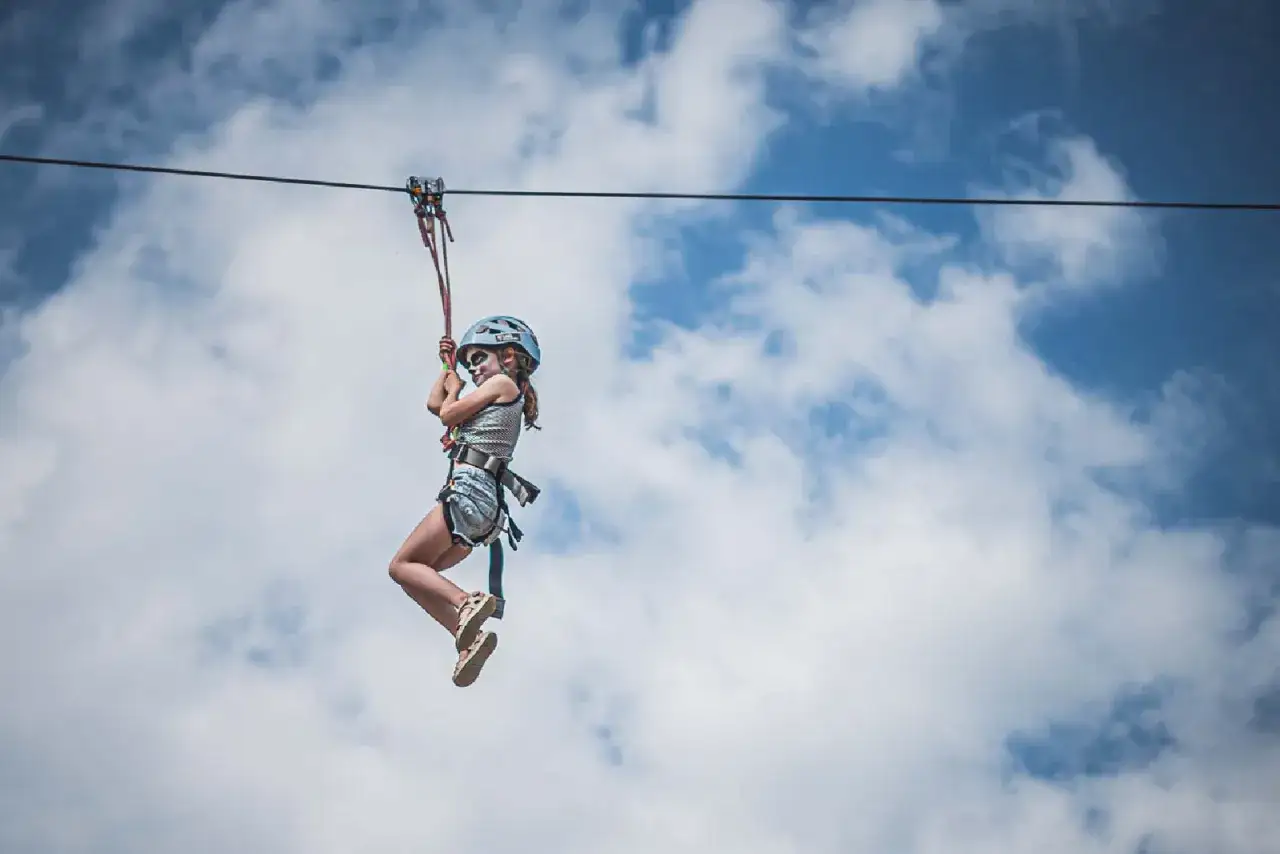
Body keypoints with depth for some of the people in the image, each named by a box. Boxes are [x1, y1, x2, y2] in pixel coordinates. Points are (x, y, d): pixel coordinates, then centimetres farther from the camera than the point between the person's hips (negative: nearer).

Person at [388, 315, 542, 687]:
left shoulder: (503, 383, 1)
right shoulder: (501, 402, 27)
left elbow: (448, 414, -2)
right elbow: (435, 404, 36)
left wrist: (454, 387, 17)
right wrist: (449, 365, 37)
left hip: (470, 492, -10)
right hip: (486, 504, 10)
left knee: (402, 565, -11)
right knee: (415, 575, 8)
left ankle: (467, 602, -32)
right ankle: (469, 636, -9)